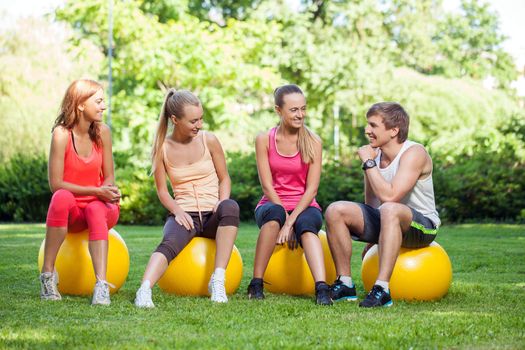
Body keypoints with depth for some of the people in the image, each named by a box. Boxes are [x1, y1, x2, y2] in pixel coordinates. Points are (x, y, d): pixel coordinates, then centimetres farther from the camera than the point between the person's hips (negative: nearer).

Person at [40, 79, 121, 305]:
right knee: (62, 197, -36)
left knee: (96, 209, -34)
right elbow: (56, 184, -15)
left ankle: (101, 284, -47)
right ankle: (47, 273, -26)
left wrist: (109, 191, -19)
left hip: (99, 206, 2)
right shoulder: (62, 134, -13)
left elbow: (109, 177, 5)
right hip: (70, 212, -2)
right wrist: (95, 191, -22)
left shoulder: (102, 132, -3)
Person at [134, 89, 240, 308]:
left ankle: (218, 279, -34)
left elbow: (224, 178, 9)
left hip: (212, 216, 1)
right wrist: (177, 210, -14)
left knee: (230, 207, -36)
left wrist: (221, 202, -12)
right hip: (184, 215, -1)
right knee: (170, 243, -36)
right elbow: (161, 189, 6)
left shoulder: (209, 141, 3)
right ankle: (144, 290, -57)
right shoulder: (162, 148, 2)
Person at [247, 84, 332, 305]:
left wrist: (291, 221, -20)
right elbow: (267, 186, -6)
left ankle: (322, 288, -52)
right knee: (274, 214, -37)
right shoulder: (264, 140, -1)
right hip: (273, 204, 0)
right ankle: (256, 285, -30)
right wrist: (284, 219, -18)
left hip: (305, 207, 0)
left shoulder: (313, 142, -2)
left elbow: (312, 188, -8)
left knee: (307, 224, -36)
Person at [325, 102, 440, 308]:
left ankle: (382, 288, -41)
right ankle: (345, 284, -4)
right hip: (388, 221, 7)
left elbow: (388, 196, -32)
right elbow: (370, 203, 14)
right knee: (336, 210, -10)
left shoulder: (414, 153, -19)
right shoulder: (373, 153, 1)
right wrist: (371, 238, 13)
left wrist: (368, 162, -23)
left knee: (389, 209, -39)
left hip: (423, 225, -7)